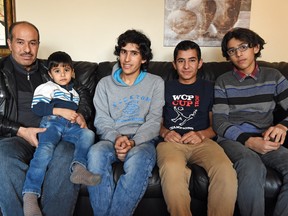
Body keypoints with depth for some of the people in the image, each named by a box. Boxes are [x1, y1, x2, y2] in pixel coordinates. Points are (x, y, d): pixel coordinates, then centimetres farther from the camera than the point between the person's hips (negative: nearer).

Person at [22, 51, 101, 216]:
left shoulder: (75, 91, 33)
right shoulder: (47, 87, 15)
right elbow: (37, 107, 1)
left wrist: (80, 118, 14)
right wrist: (60, 111, -8)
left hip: (71, 126, 5)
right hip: (52, 122, -4)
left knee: (88, 134, -28)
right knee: (45, 149, -32)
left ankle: (79, 167, -47)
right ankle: (30, 195, -37)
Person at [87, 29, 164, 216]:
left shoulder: (156, 83, 10)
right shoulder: (105, 84, 15)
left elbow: (154, 121, 1)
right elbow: (102, 120, 7)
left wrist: (133, 142, -17)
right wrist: (116, 138, -15)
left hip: (143, 140, -1)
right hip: (112, 139, 2)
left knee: (139, 159, -37)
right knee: (96, 153, -33)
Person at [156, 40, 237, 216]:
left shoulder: (209, 88, 22)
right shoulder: (165, 87, 22)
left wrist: (201, 134, -5)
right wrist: (164, 132, -4)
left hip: (202, 141, 1)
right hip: (171, 141, 0)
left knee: (226, 170, -33)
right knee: (171, 169, -38)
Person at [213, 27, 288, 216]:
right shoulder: (223, 82, 8)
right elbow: (219, 122, -1)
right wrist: (249, 141, -18)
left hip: (265, 140, 2)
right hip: (233, 140, -2)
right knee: (252, 166, -36)